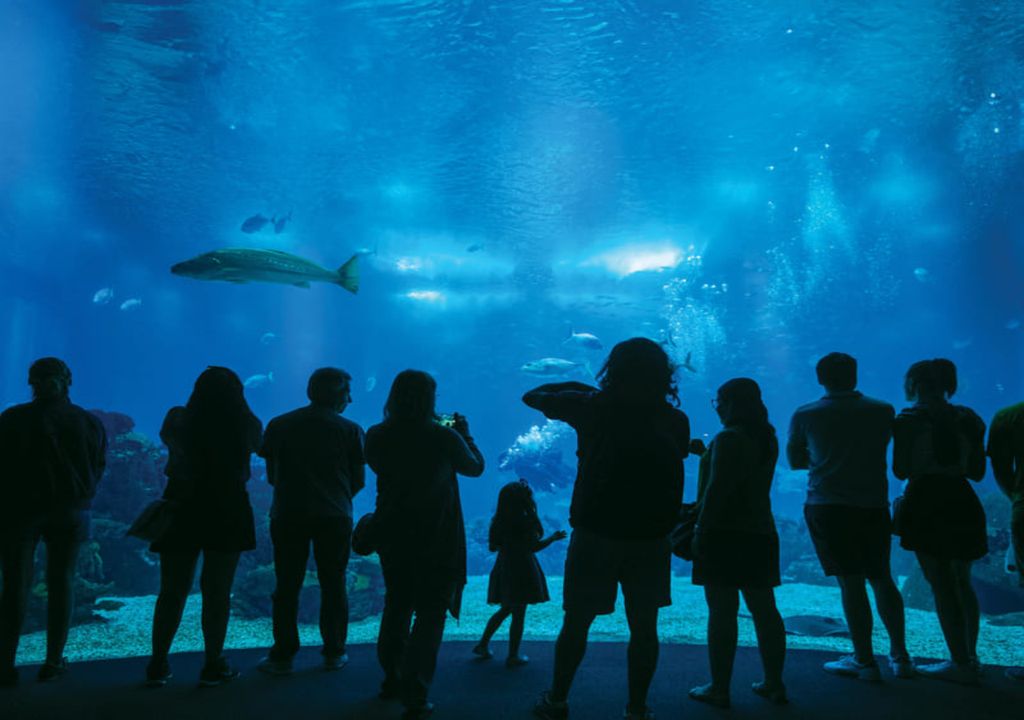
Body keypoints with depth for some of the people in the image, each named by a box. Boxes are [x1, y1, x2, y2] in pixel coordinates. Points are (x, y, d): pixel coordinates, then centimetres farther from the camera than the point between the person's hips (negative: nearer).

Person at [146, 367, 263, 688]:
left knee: (172, 590, 12)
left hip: (181, 509, 1)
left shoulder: (179, 420, -6)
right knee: (217, 591, 7)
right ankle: (213, 665, 12)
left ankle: (158, 665, 19)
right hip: (229, 513, -1)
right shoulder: (247, 425, -8)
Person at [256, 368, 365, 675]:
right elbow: (359, 479, 1)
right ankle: (334, 653, 17)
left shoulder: (278, 426, 3)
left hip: (287, 515, 1)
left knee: (287, 587, 9)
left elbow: (271, 474, 7)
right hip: (335, 517, -1)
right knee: (333, 586, 10)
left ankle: (282, 656, 12)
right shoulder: (350, 430, -3)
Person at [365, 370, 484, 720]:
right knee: (429, 615, 4)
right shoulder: (444, 436, -16)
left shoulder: (377, 436, -6)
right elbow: (475, 467, 1)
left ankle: (392, 681, 35)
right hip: (436, 538, -5)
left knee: (396, 606, 22)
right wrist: (463, 433, 15)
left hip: (391, 534, 5)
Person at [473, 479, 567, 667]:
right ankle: (513, 656, 10)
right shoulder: (525, 521, -16)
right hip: (521, 569, -7)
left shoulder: (499, 521, 3)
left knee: (505, 610, 21)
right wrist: (554, 537, -2)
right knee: (519, 614, 3)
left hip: (504, 569, 7)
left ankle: (483, 645, 22)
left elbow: (493, 546, 7)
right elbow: (534, 546, -14)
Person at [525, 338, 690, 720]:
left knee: (576, 623, 12)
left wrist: (578, 387, 16)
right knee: (644, 627, 13)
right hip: (652, 536, 1)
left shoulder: (594, 406, -5)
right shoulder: (674, 420, 0)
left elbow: (533, 396, 4)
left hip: (596, 531, -1)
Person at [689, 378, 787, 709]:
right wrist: (708, 453, 21)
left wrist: (701, 529, -15)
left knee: (722, 612, -2)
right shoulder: (766, 437, 11)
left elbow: (717, 489, -18)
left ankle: (719, 689, 4)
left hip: (725, 533, -8)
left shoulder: (729, 438, -13)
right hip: (760, 532, 8)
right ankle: (774, 683, 21)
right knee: (764, 610, 12)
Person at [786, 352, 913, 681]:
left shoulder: (804, 416, -2)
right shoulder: (883, 410, 2)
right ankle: (900, 656, 22)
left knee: (851, 583, 1)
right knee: (882, 579, 15)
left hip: (827, 506, -3)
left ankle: (864, 661, 6)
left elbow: (794, 461, 7)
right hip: (874, 505, 3)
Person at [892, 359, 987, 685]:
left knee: (942, 585, 1)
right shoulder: (968, 418, 6)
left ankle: (961, 664, 4)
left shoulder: (909, 420, -9)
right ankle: (970, 655, 27)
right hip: (963, 505, 6)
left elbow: (901, 471, -9)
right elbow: (977, 471, 9)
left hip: (926, 507, -6)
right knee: (962, 583, 19)